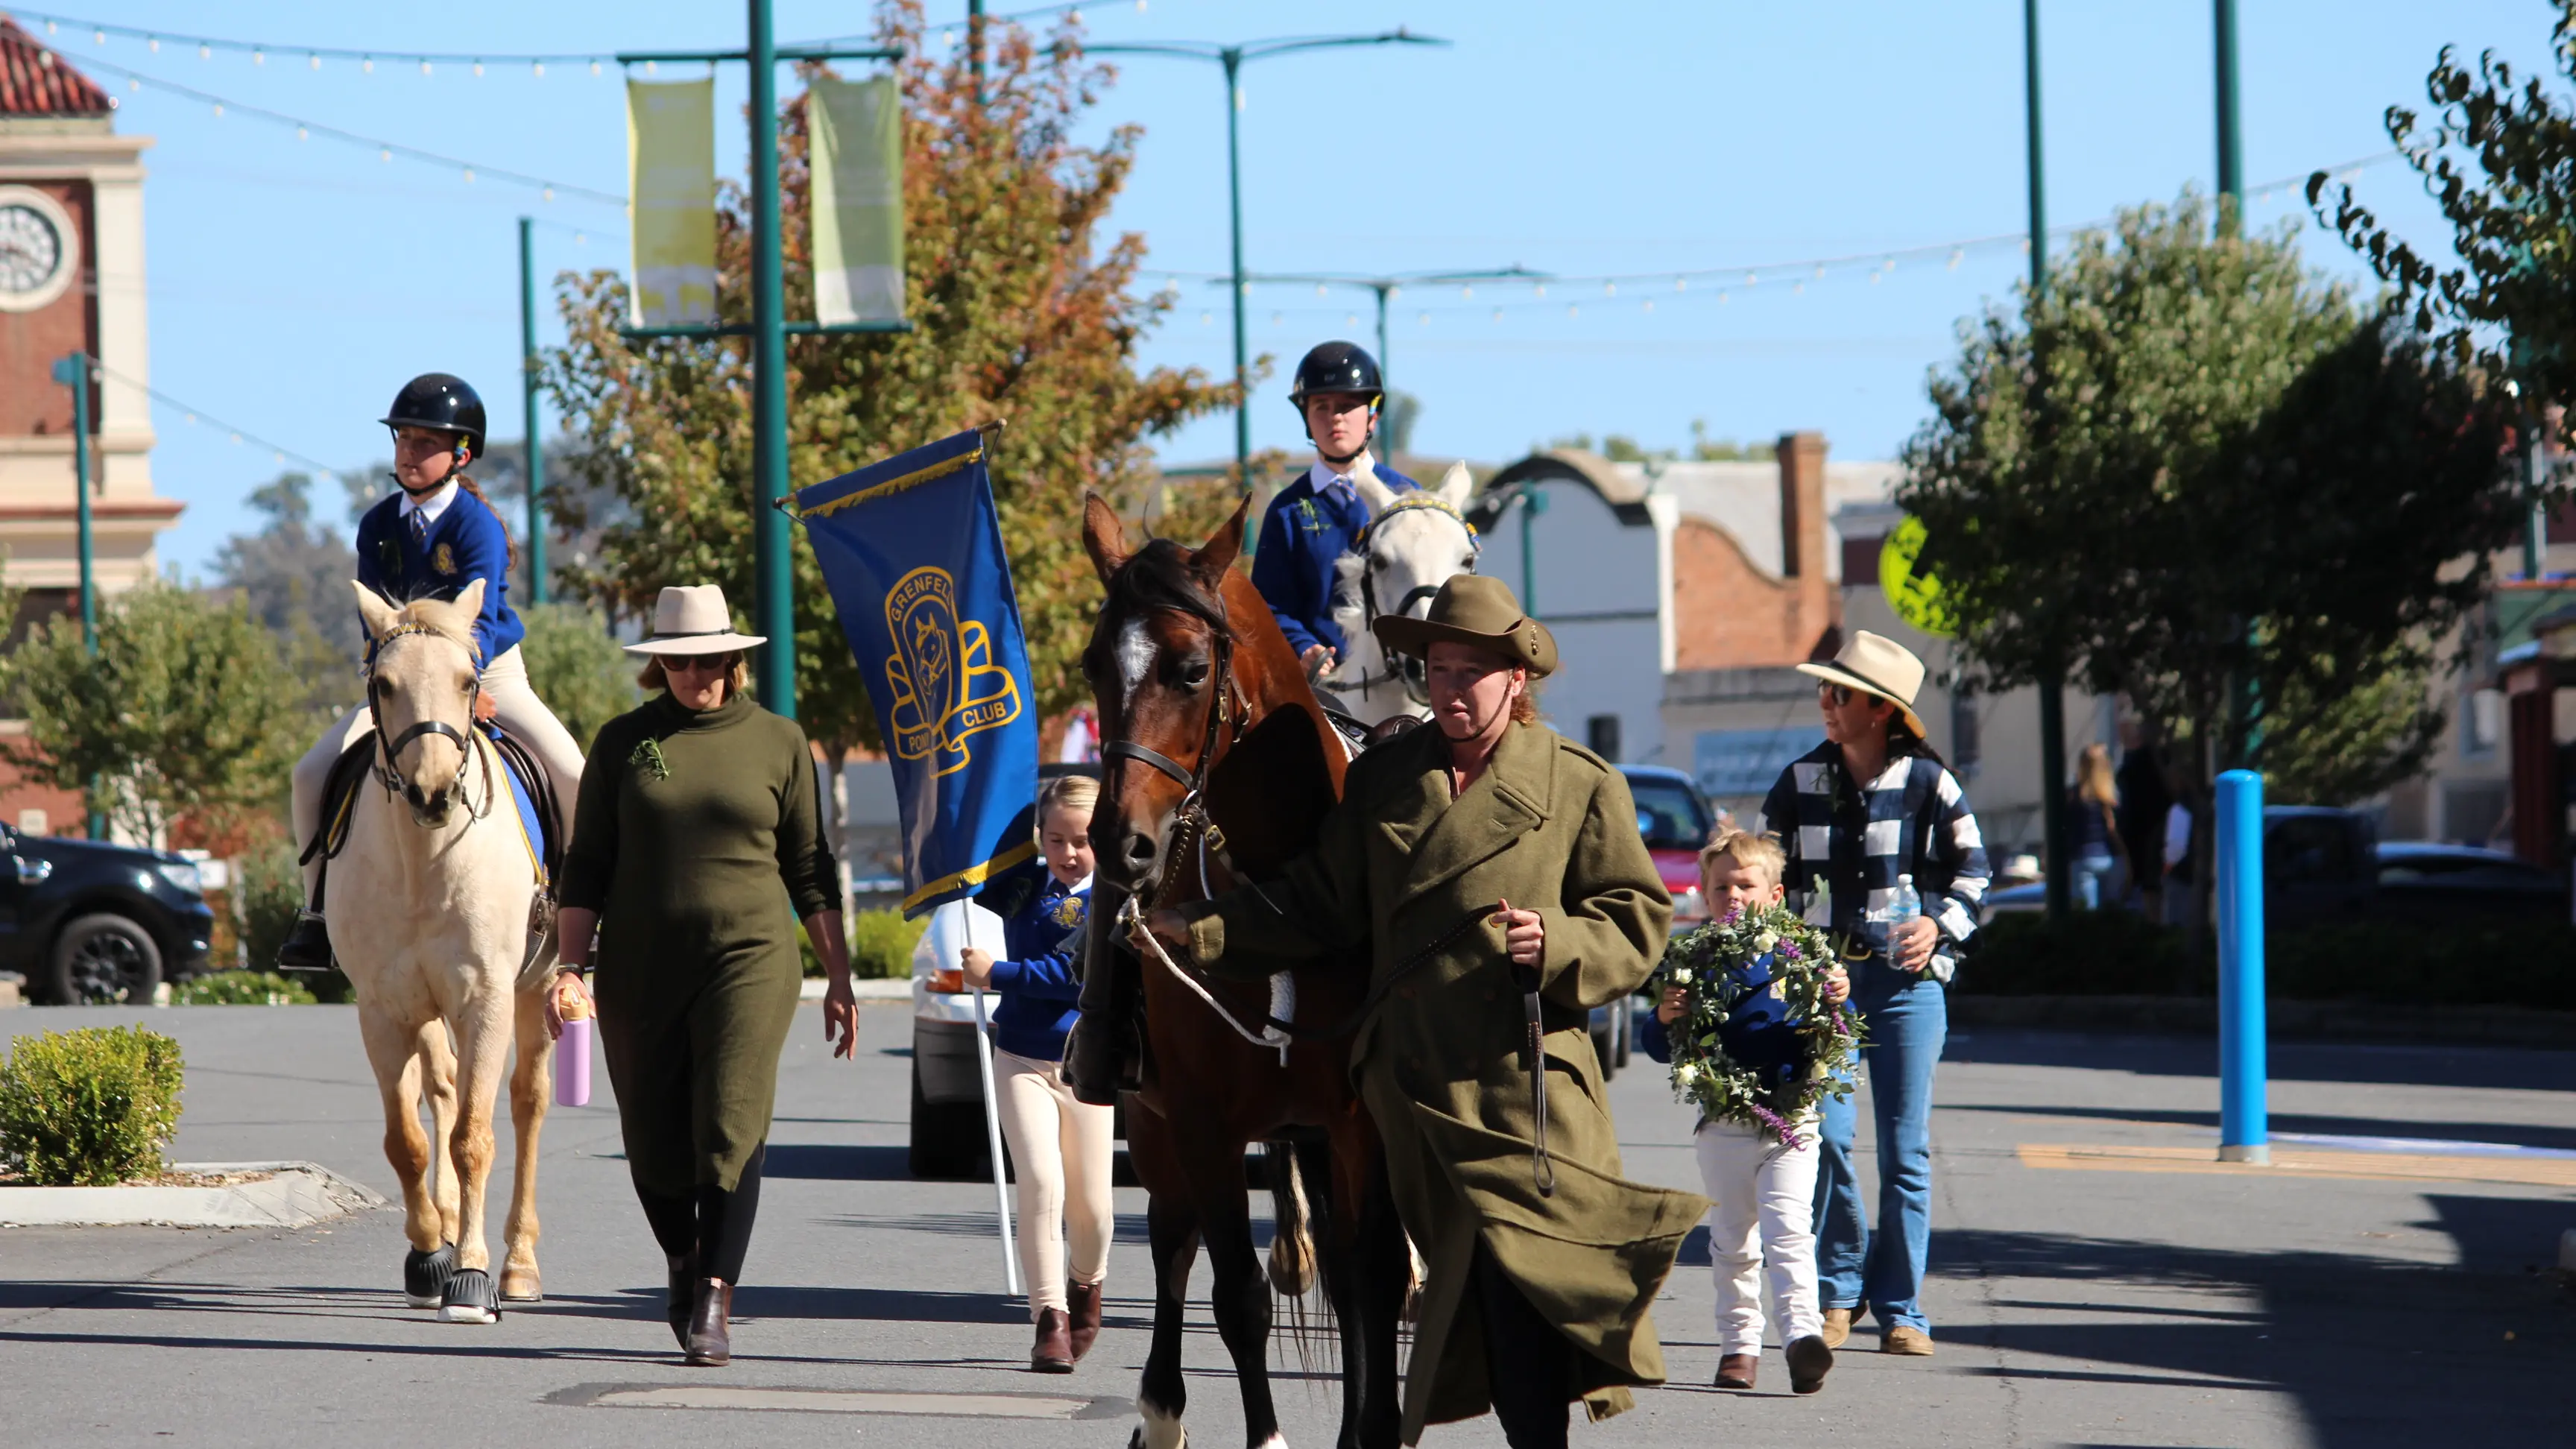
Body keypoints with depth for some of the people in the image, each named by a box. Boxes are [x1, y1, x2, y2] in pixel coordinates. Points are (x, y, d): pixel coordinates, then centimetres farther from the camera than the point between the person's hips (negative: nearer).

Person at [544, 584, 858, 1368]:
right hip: (640, 971, 2)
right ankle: (683, 1264, 35)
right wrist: (570, 965, -1)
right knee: (654, 1147, 8)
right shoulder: (623, 743, 6)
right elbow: (587, 865, 9)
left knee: (731, 1130, -15)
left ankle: (715, 1304, -16)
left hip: (750, 960, -2)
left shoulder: (778, 742, 6)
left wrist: (839, 977, 9)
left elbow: (809, 869, 10)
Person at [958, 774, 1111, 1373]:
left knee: (1089, 1201, 8)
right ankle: (1050, 1317, -14)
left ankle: (1086, 1285, 38)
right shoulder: (1024, 892, 7)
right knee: (1041, 1184, -16)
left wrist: (997, 974, -15)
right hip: (1021, 1060, 2)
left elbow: (1083, 975, -18)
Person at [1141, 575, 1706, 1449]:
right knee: (1470, 1285, 7)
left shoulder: (1582, 787, 2)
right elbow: (1319, 907, 14)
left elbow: (1637, 922, 1)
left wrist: (1558, 943, -18)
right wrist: (1200, 933, 5)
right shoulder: (1384, 779, 12)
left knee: (1522, 1286, -14)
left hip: (1524, 1078, -4)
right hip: (1415, 1080, 4)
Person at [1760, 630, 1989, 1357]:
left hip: (1906, 978, -1)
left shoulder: (1927, 783, -1)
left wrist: (1939, 926, -6)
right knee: (1826, 1135, -11)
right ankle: (1838, 1287, 7)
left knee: (1905, 1149, -1)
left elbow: (1971, 868, 10)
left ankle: (1900, 1309, 6)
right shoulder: (1799, 783, 6)